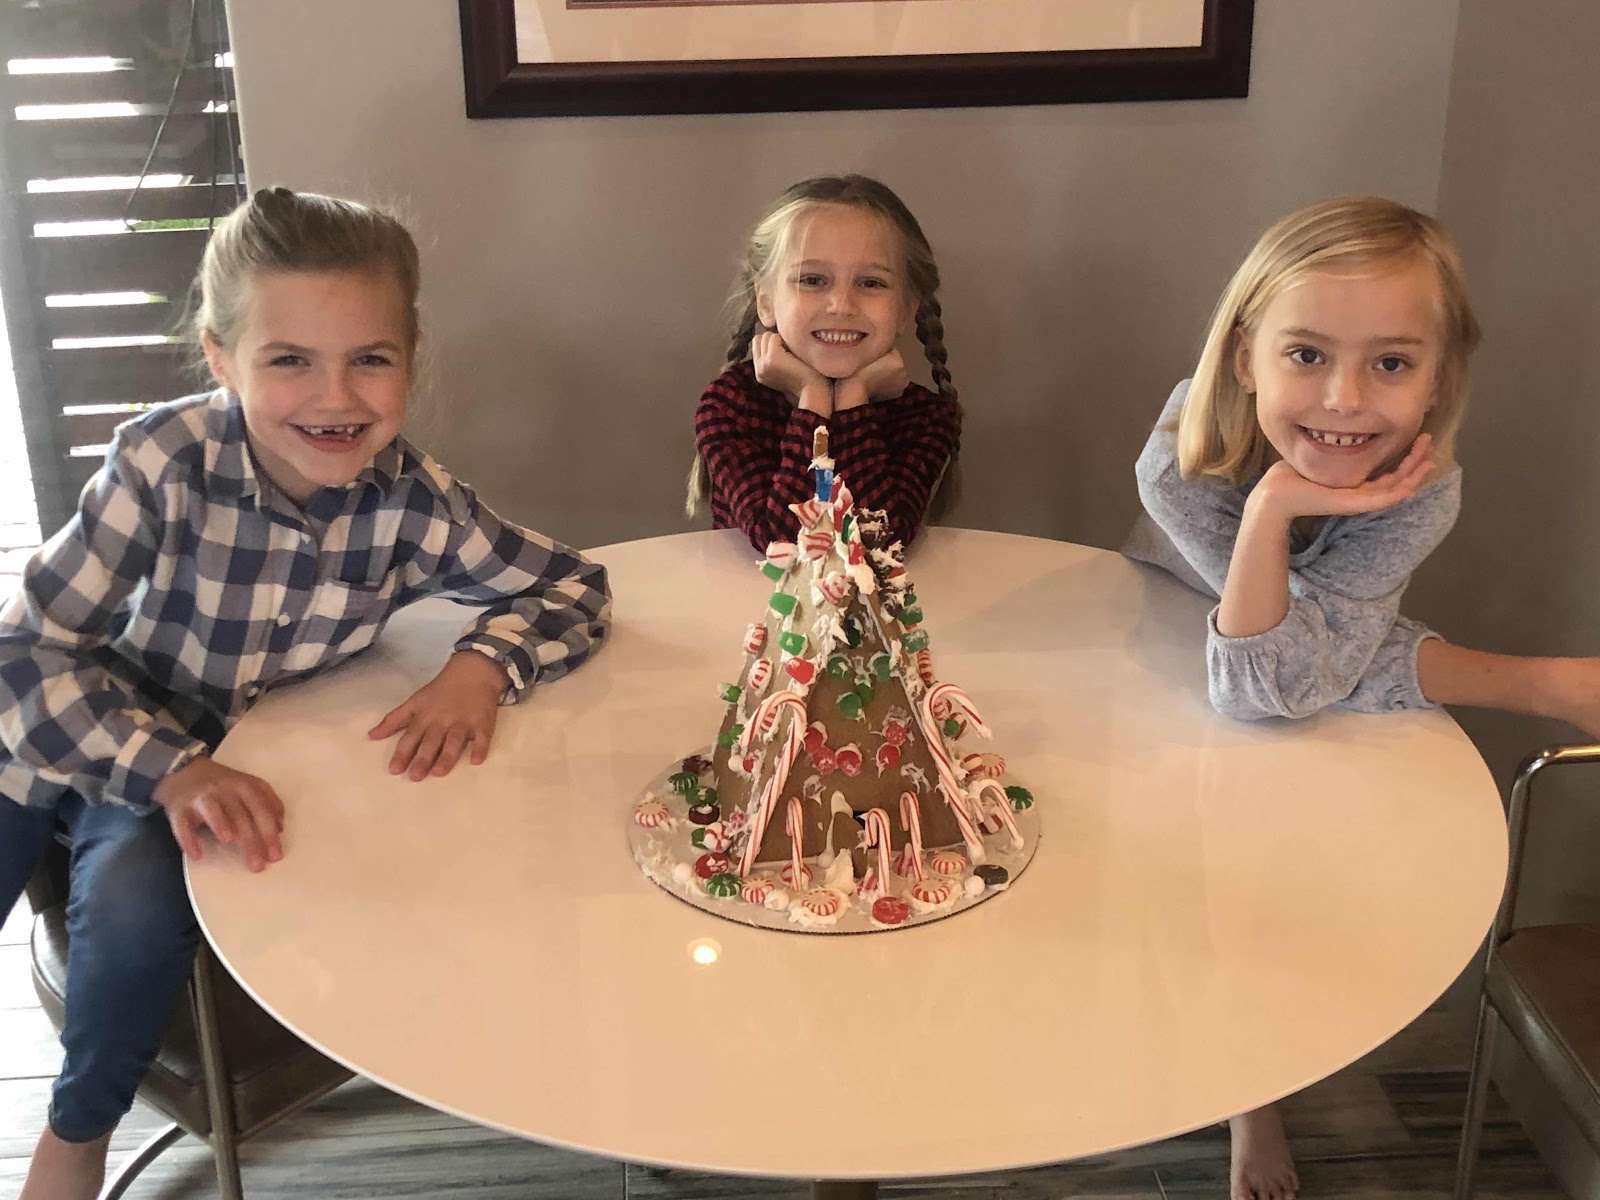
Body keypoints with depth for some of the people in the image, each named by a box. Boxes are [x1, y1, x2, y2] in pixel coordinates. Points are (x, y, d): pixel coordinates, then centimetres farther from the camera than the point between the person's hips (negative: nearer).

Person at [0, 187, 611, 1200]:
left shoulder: (413, 503, -20)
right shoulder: (166, 461, -27)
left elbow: (575, 585, -8)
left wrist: (484, 665, -26)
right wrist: (168, 770, -39)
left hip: (225, 761, 1)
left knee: (136, 912, -25)